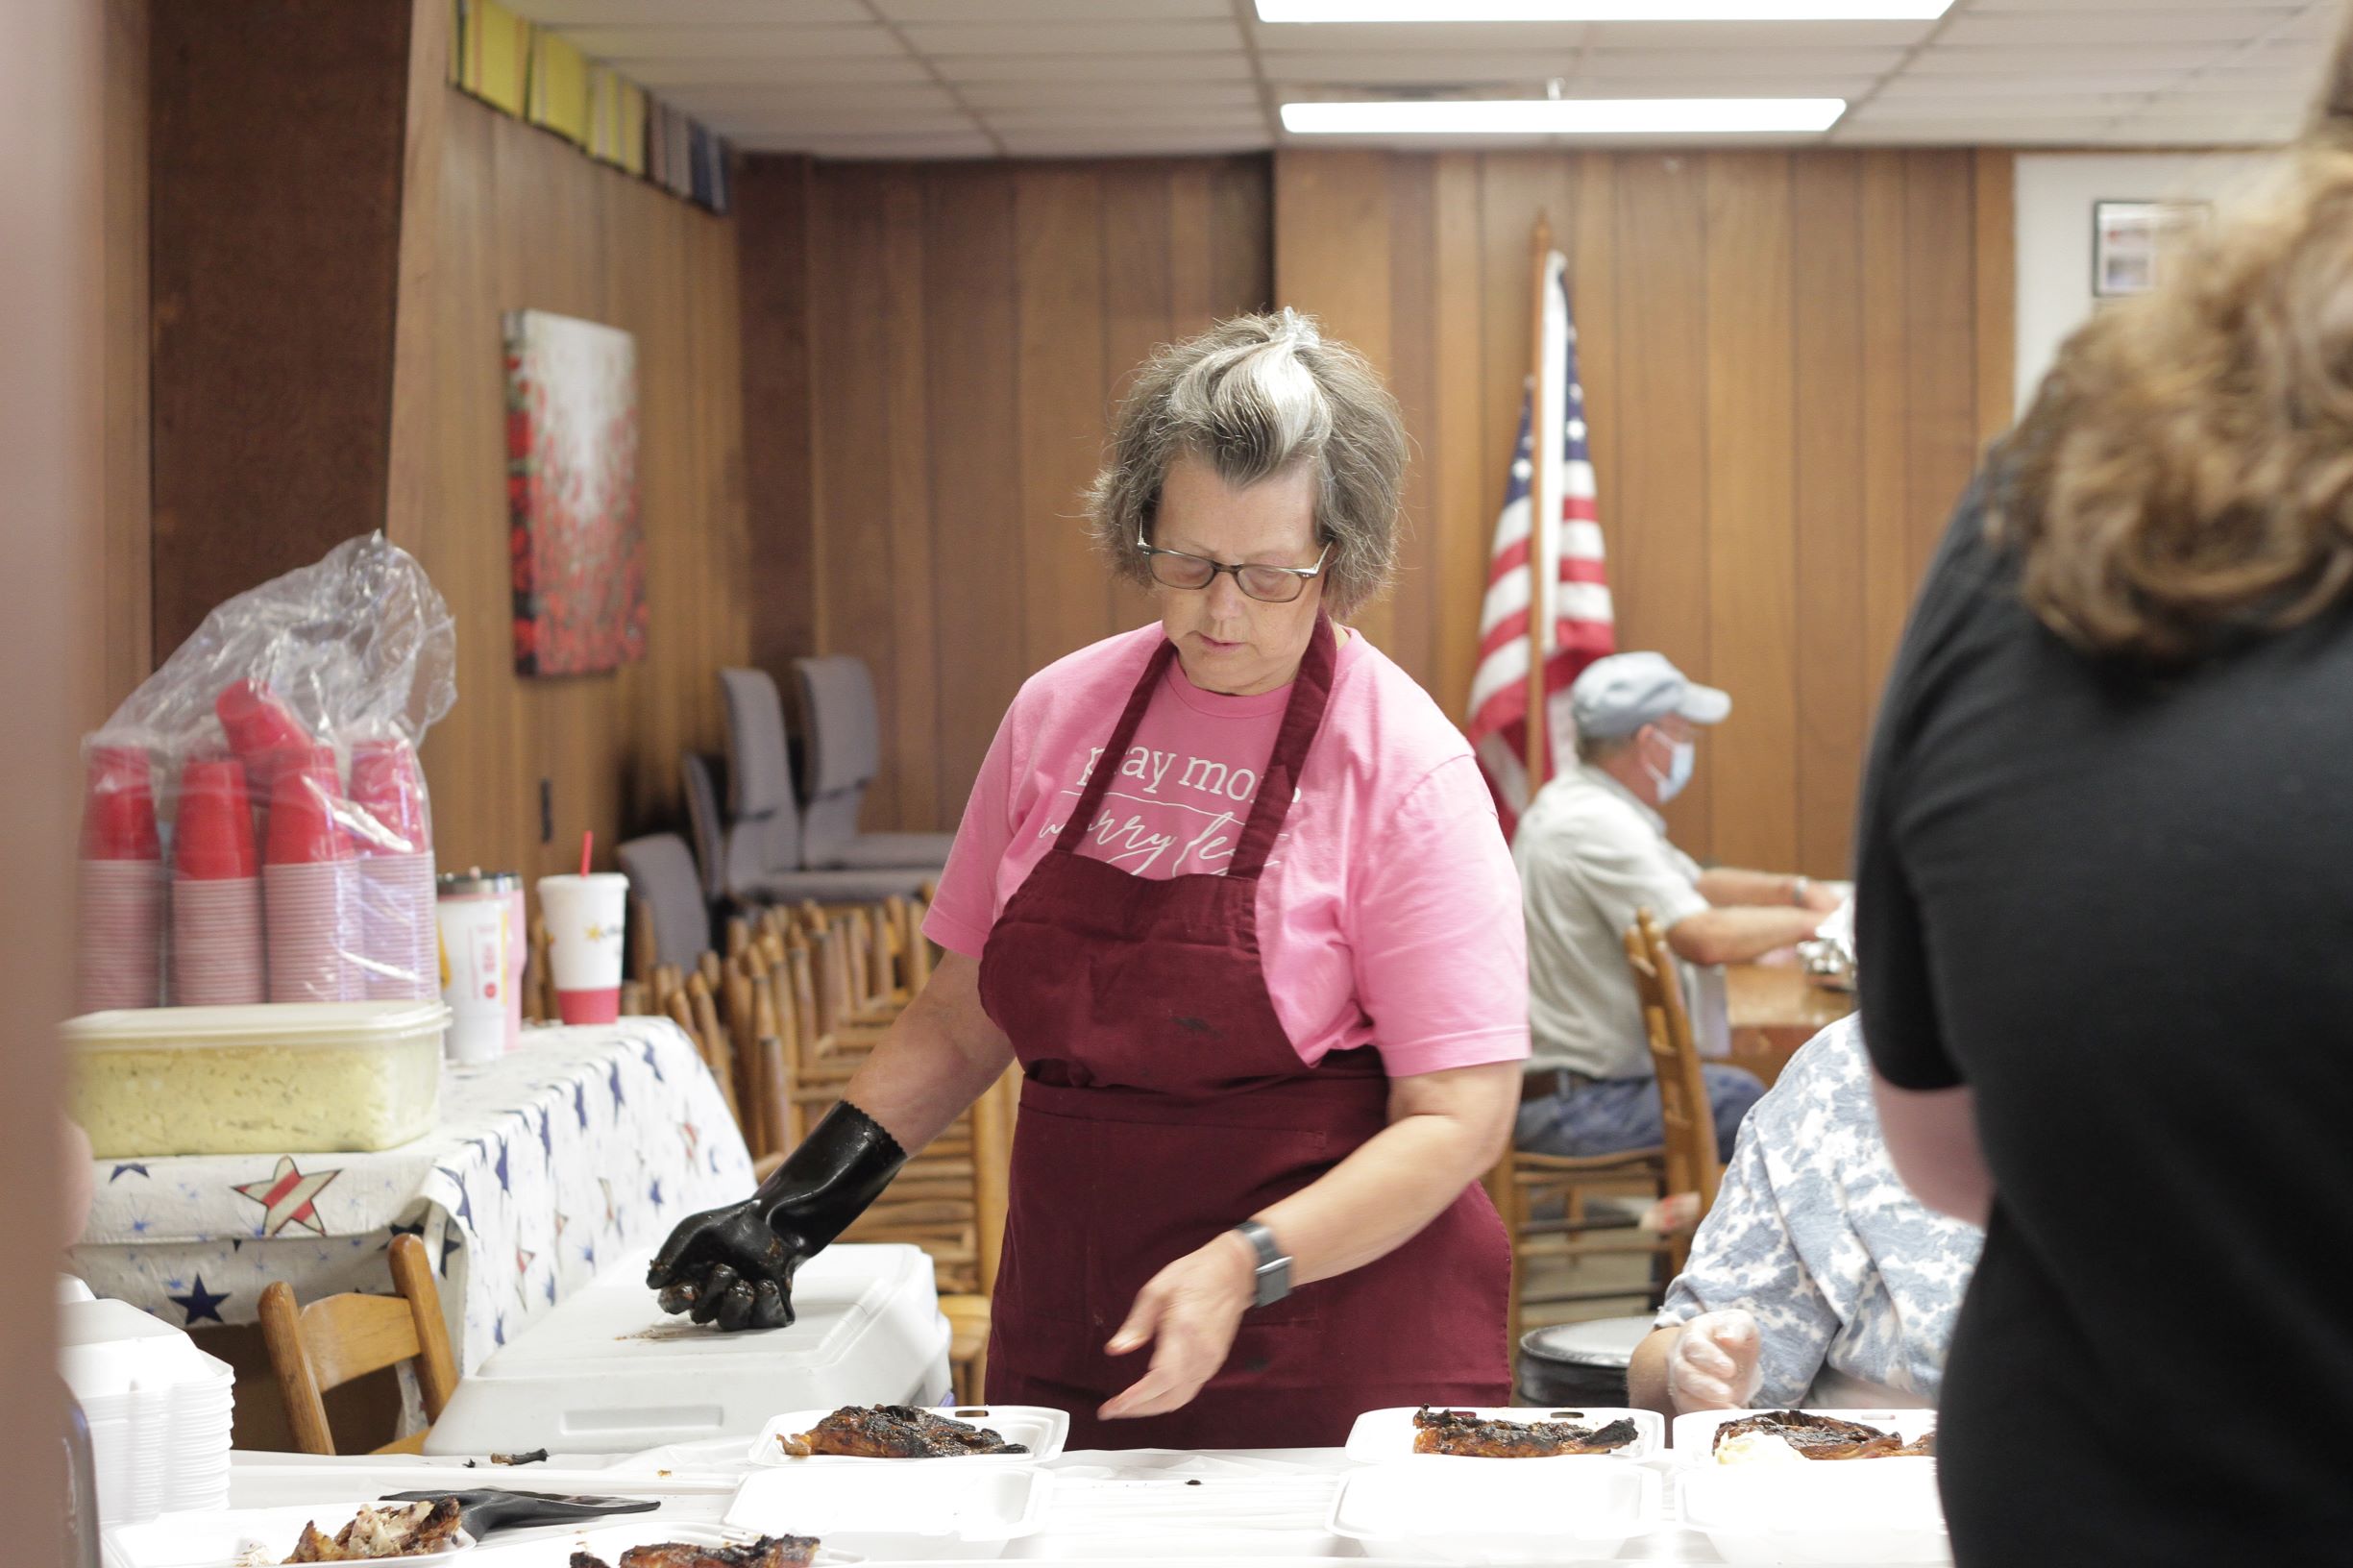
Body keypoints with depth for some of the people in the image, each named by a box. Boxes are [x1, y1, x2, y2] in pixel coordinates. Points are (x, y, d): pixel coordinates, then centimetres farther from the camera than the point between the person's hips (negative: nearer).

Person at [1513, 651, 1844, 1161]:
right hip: (1573, 1106, -11)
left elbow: (1693, 885, 24)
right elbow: (1704, 938, -29)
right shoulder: (1598, 826, -21)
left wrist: (1795, 890, 10)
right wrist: (1806, 922, -13)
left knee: (1748, 1090, 17)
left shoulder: (1570, 803, 13)